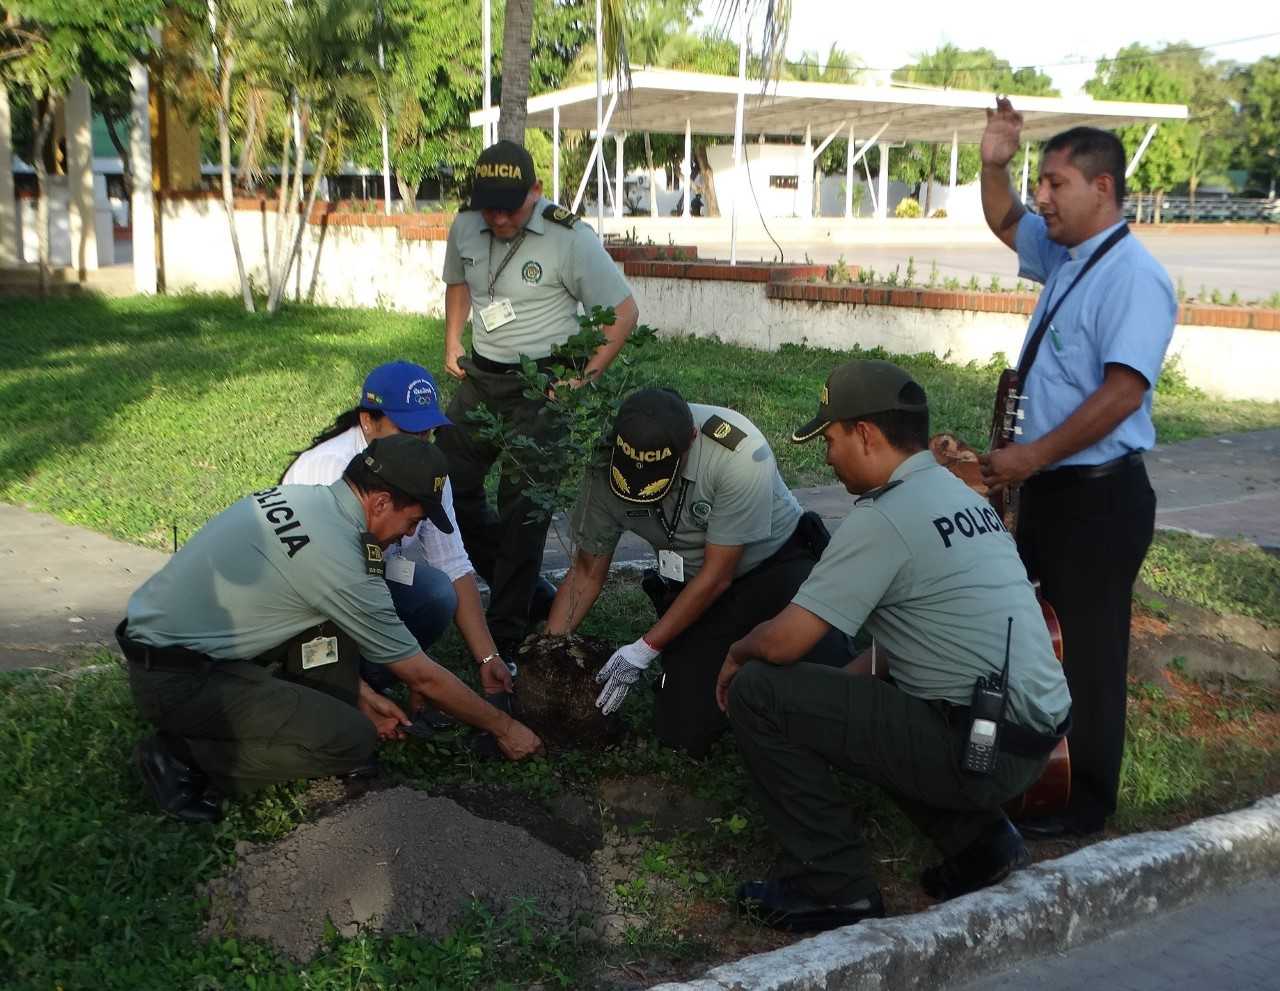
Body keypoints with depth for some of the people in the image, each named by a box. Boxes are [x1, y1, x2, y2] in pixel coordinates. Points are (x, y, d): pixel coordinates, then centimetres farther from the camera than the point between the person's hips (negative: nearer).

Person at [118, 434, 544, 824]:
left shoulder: (300, 497, 3)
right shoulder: (337, 560, -22)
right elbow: (423, 676, -12)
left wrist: (363, 697, 18)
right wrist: (504, 728, 1)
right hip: (175, 679, -9)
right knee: (353, 740, -14)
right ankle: (185, 756, -7)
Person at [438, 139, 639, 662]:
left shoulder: (570, 239, -17)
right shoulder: (465, 227, 0)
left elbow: (624, 311, -12)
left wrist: (585, 377, -17)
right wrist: (452, 343, 12)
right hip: (481, 376, 7)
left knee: (522, 504, -6)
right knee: (447, 479, 8)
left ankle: (507, 630, 5)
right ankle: (522, 580, 27)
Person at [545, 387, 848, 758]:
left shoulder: (739, 452, -29)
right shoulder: (605, 468, -14)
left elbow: (716, 577, -21)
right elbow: (585, 574, 0)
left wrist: (644, 650, -18)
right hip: (690, 585, 4)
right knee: (682, 733, -11)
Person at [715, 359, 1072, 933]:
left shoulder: (884, 517, -16)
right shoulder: (961, 497, 13)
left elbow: (784, 643, -17)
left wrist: (736, 655, 4)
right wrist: (842, 681, 18)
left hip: (982, 750, -10)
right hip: (1035, 736, 10)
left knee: (758, 693, -8)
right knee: (842, 695, 30)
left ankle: (833, 889, 3)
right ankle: (980, 844, 20)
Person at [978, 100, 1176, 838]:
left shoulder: (1134, 277, -19)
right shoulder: (1065, 254, 9)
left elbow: (1123, 391, -26)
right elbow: (1004, 224, 28)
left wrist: (1031, 457, -23)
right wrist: (994, 165, 9)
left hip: (1099, 494, -9)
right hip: (1050, 485, 9)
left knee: (1086, 646, 2)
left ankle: (1085, 800, 17)